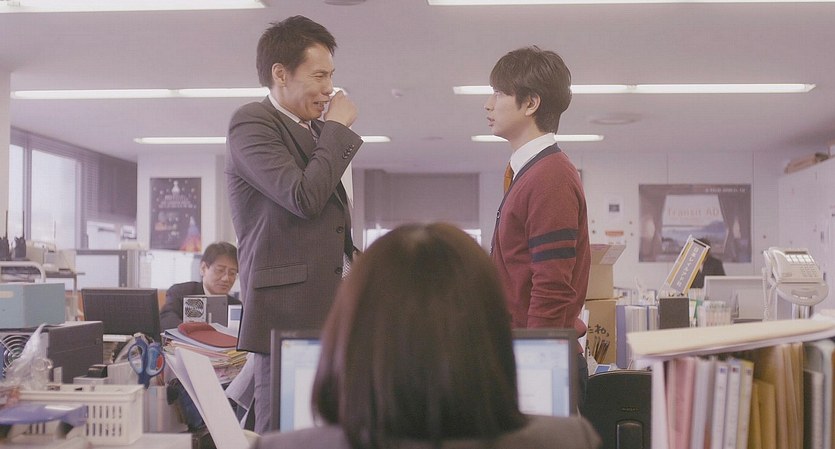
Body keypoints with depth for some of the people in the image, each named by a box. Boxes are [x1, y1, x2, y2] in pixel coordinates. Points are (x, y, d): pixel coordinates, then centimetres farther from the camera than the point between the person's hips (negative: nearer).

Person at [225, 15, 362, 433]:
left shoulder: (316, 130, 18)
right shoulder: (251, 122, -8)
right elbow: (304, 196, -21)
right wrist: (338, 127, -9)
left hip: (331, 315, 8)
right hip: (287, 314, -8)